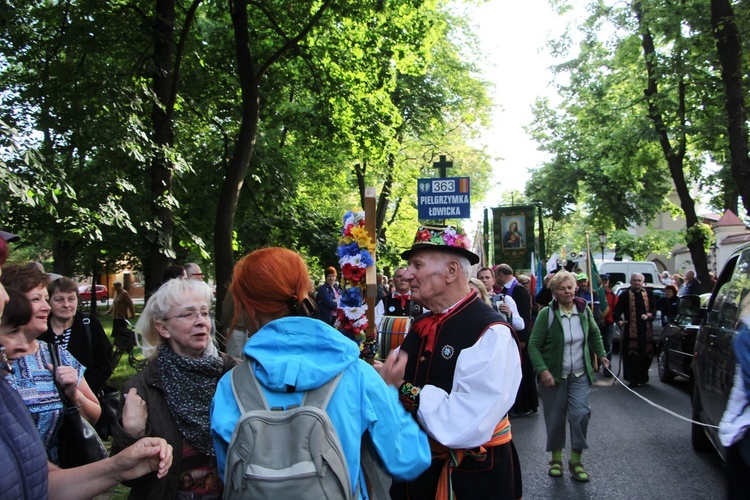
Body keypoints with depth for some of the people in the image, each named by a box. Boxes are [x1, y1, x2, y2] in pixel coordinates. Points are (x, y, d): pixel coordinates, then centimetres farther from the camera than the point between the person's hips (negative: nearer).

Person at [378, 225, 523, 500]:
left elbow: (466, 427, -30)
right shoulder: (421, 326, 3)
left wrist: (405, 390, -22)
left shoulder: (491, 334, -21)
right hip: (418, 470, 7)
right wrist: (386, 380, -17)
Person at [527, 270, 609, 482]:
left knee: (580, 414, -10)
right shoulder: (547, 314, -13)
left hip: (579, 375, 3)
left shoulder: (584, 310, 0)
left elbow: (594, 333, 21)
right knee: (555, 418, 5)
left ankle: (575, 461, 7)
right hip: (554, 376, -2)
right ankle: (556, 459, 26)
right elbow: (533, 345, -12)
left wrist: (601, 354, 18)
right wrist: (542, 370, -22)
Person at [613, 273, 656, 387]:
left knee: (645, 354, 8)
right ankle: (633, 380, 1)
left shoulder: (648, 294, 11)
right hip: (631, 329, -3)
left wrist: (650, 315, -7)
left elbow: (654, 307, 13)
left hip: (645, 329, 3)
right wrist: (619, 320, -17)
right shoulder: (625, 295, 2)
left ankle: (643, 378, 24)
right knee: (631, 355, -6)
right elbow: (617, 310, 0)